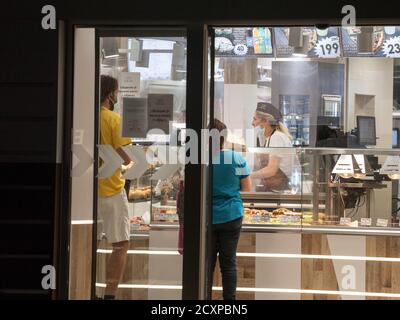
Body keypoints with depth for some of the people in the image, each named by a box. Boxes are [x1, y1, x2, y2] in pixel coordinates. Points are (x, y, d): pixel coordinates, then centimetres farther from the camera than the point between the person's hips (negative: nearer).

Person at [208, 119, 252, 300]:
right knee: (229, 263, 10)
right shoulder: (237, 159, -6)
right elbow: (247, 190, 0)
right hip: (231, 217, 1)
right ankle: (229, 299, 14)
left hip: (206, 218, -1)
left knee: (207, 263, 9)